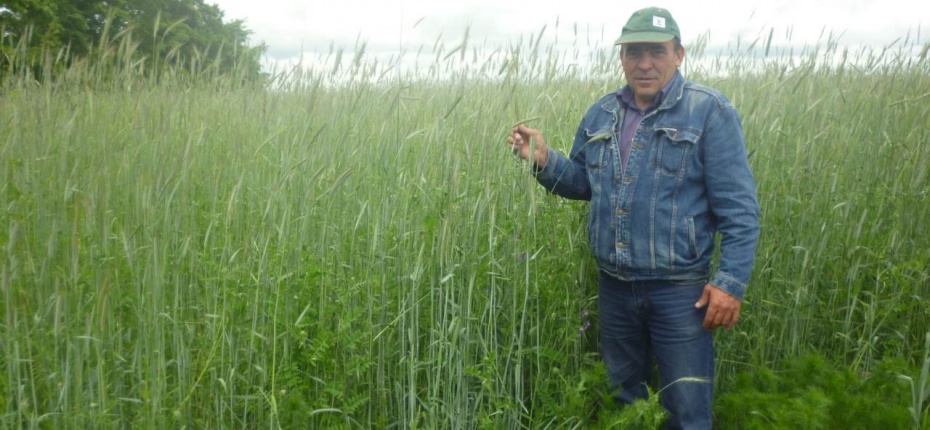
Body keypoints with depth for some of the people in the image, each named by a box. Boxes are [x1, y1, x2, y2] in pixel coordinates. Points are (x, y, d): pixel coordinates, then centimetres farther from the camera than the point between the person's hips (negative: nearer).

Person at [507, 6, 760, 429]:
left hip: (679, 289, -5)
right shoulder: (601, 114, 6)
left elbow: (739, 208, -13)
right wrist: (544, 161, -5)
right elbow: (584, 182, 15)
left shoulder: (709, 111, -11)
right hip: (614, 285, 5)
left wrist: (731, 281, -18)